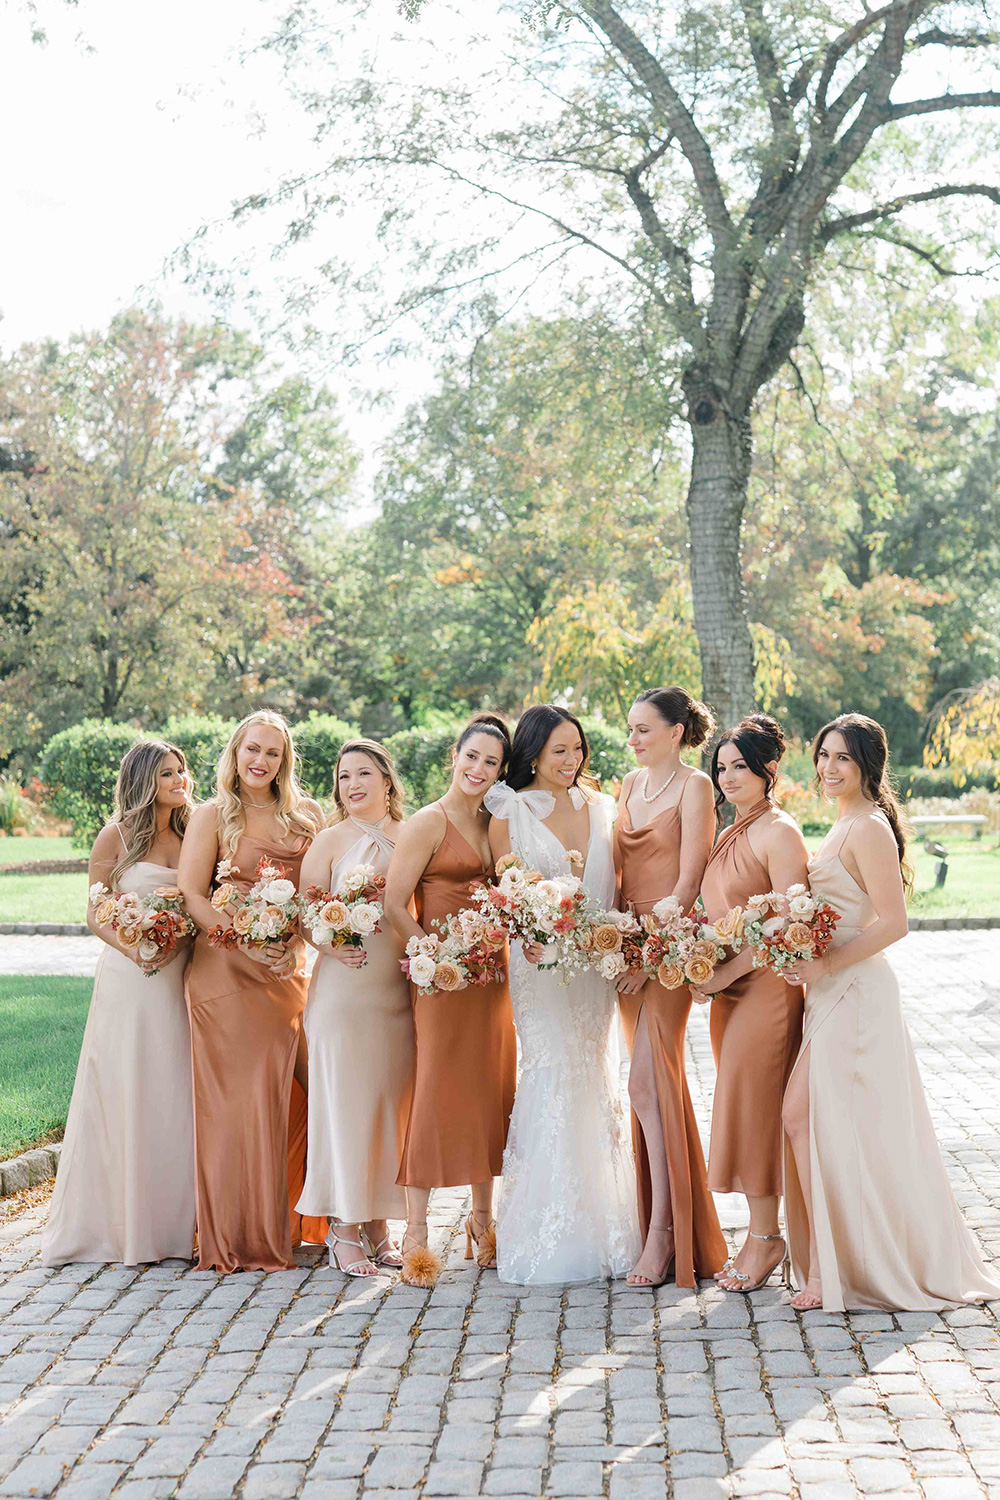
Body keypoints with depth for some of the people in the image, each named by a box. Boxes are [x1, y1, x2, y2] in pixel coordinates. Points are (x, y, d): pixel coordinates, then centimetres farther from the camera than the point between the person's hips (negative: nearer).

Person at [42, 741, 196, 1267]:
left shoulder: (191, 835, 11)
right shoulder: (117, 835, -1)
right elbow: (97, 913, -2)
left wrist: (177, 943, -6)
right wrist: (131, 948, -19)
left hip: (181, 981, 4)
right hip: (128, 980, -4)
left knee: (175, 1097, 5)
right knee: (122, 1096, -1)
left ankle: (170, 1221, 13)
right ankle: (116, 1221, 8)